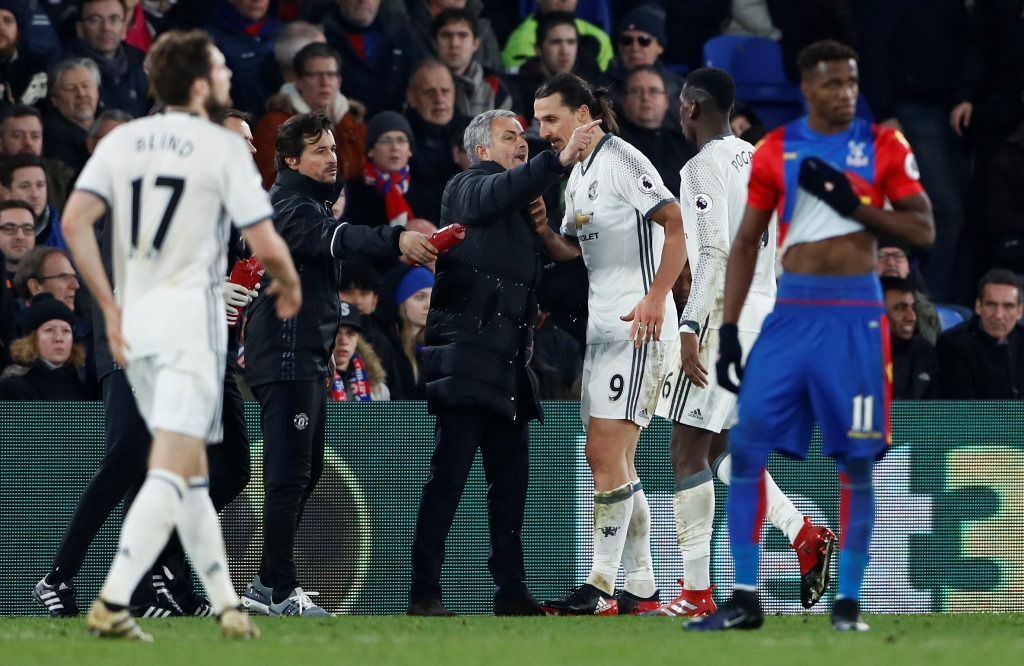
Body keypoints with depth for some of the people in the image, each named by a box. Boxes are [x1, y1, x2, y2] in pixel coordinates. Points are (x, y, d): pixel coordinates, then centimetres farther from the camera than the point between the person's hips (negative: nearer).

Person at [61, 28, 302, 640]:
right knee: (171, 472, -12)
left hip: (135, 318, 6)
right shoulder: (223, 147, -6)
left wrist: (110, 307, 4)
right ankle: (113, 602, -25)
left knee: (192, 472, 16)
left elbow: (76, 220, -2)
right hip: (191, 314, -6)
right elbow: (266, 245, -8)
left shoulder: (122, 140, 9)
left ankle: (228, 605, 20)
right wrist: (290, 286, 13)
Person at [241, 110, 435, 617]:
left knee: (305, 472, 15)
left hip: (307, 358, 11)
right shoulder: (289, 206, -13)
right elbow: (332, 238, -33)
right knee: (289, 474, -12)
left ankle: (268, 584, 20)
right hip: (286, 357, -11)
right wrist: (396, 240, -49)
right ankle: (282, 593, -14)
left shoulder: (312, 203, 23)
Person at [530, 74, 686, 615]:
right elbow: (573, 251, 20)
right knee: (614, 463, 10)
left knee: (605, 453, -14)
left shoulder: (623, 161, -11)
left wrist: (656, 297, -24)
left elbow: (678, 225, -16)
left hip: (639, 324, -10)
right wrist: (542, 230, -1)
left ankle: (601, 588, -14)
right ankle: (640, 587, 15)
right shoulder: (577, 175, 16)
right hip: (601, 326, 10)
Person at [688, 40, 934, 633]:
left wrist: (854, 203, -14)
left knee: (856, 459, -2)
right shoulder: (775, 150, 6)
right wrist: (728, 328, 3)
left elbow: (924, 230, -1)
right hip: (793, 310, 2)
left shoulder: (883, 145, 2)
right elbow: (747, 242, 9)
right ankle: (745, 600, 0)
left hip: (855, 315, -2)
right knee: (747, 446, -6)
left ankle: (849, 600, 7)